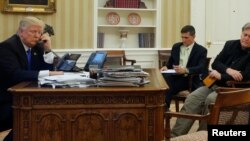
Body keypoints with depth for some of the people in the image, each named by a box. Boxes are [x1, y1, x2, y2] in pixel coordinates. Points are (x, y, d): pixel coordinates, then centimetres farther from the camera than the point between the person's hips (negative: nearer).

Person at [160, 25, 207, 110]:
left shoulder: (201, 50, 1)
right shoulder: (176, 47, 17)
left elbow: (201, 68, -14)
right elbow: (170, 63, 21)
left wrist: (185, 70, -32)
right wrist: (166, 67, -5)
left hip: (189, 80, -5)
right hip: (175, 76, 5)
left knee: (168, 89, -33)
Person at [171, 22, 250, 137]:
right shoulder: (230, 44, 11)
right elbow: (215, 63, 7)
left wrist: (221, 76, -17)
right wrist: (228, 70, -15)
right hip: (215, 83, 5)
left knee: (210, 99, -34)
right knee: (192, 98, -19)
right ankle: (175, 135, -23)